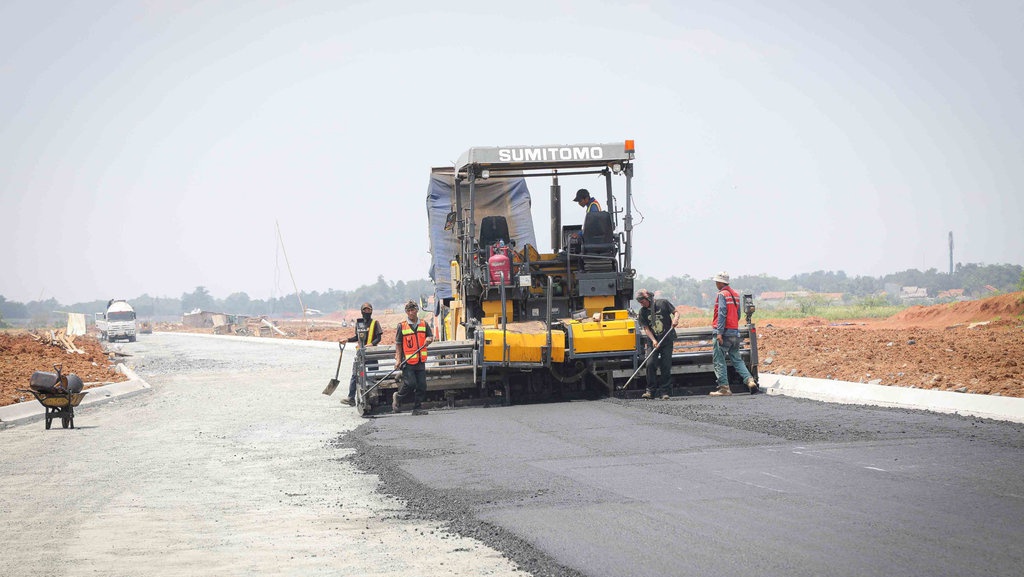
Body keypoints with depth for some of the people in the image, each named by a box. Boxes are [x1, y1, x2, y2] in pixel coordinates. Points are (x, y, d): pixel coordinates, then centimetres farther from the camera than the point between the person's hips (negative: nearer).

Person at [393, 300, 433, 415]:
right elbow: (398, 344, 2)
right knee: (410, 384, -12)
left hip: (420, 362, 4)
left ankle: (417, 408, 9)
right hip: (407, 362, -4)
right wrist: (398, 359, -7)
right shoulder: (402, 326, 1)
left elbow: (431, 337, 16)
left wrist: (429, 339, -10)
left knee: (421, 386, 1)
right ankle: (397, 397, 14)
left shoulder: (424, 325, 10)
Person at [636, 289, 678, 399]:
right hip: (653, 342, 2)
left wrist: (675, 318, -19)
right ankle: (650, 391, -4)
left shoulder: (663, 303, -1)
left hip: (667, 340, -2)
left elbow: (676, 312, 5)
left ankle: (665, 391, 3)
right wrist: (653, 340, -12)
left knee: (666, 366, -2)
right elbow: (646, 328, 1)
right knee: (650, 364, -10)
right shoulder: (643, 312, 4)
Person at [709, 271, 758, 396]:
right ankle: (750, 380, -3)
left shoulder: (722, 294, -10)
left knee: (719, 360, -2)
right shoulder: (735, 294, 15)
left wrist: (719, 332, -21)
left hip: (724, 332, -8)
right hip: (735, 332, 8)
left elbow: (722, 314, -18)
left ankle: (724, 387, -6)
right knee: (737, 359, 12)